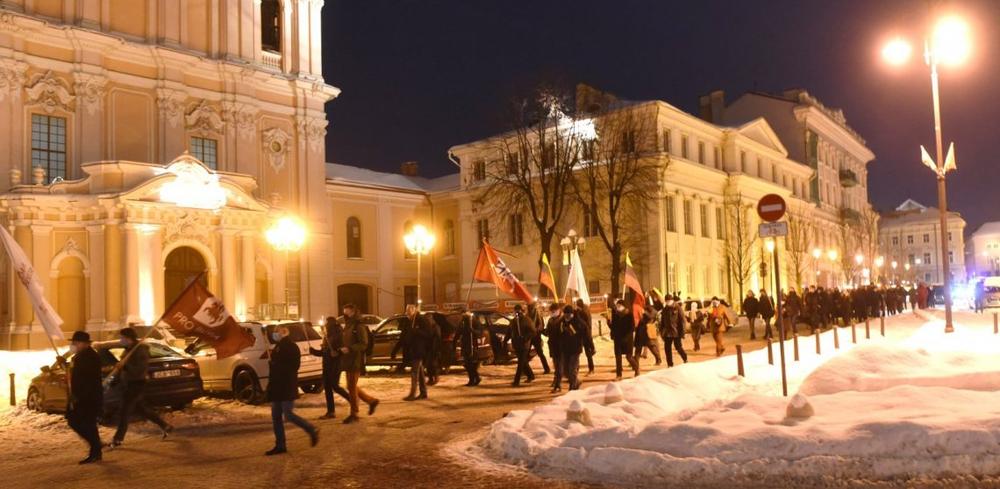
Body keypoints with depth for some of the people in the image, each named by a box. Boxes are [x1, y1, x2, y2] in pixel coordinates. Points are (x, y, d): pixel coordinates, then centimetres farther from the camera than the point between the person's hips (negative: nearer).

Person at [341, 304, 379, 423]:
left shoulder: (359, 327, -11)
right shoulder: (347, 327, 17)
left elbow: (363, 344, -18)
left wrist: (349, 349, -26)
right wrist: (340, 349, 7)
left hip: (355, 362, -9)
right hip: (348, 361, 9)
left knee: (352, 387, -4)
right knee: (352, 387, 13)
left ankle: (354, 414, 5)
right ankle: (372, 401, 26)